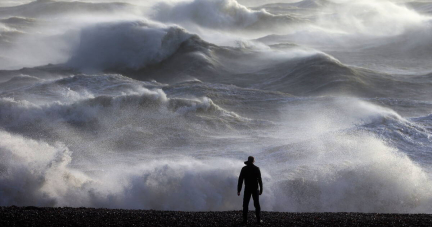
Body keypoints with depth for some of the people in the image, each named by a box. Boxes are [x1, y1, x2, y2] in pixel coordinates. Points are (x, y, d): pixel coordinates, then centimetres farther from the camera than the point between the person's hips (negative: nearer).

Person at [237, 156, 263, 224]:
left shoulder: (244, 169, -3)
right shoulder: (256, 168, -5)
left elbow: (240, 180, -5)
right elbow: (260, 180, -6)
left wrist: (238, 190, 0)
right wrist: (261, 190, 2)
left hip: (247, 189, 0)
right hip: (255, 189, 0)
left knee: (245, 204, 6)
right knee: (257, 204, 8)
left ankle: (245, 220, 1)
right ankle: (258, 219, 4)